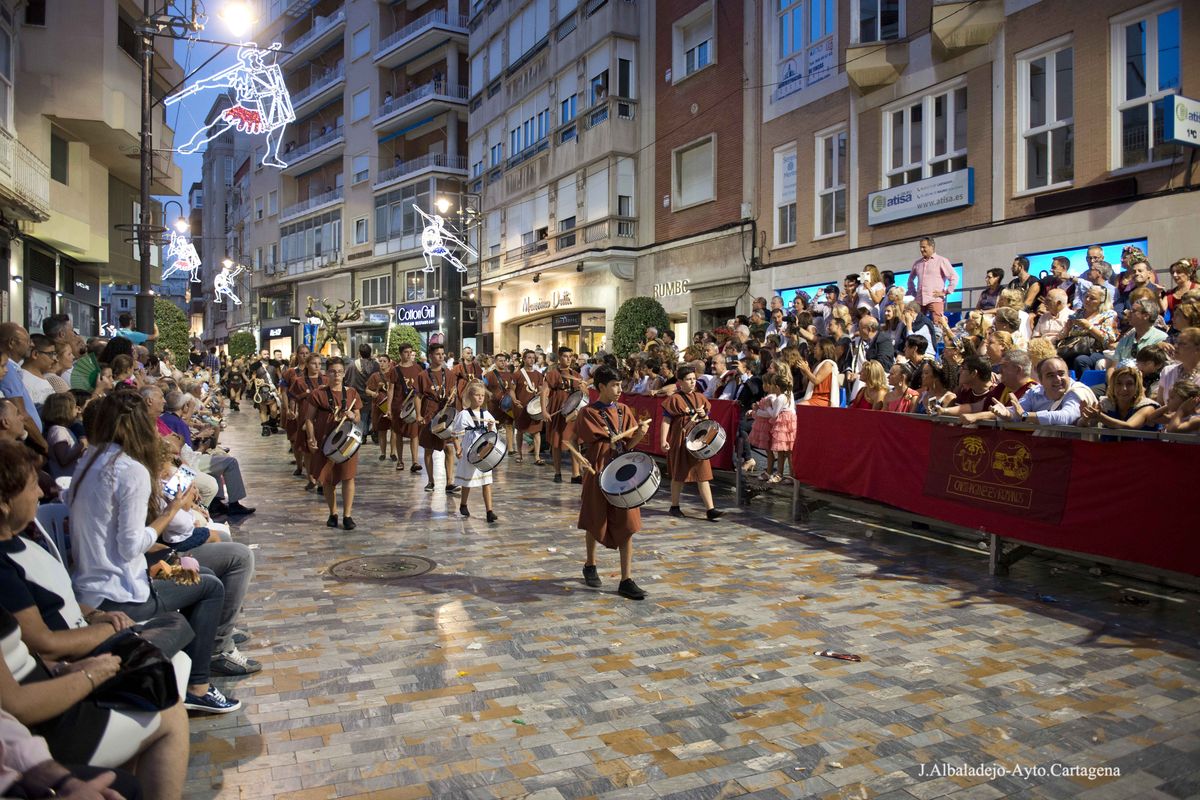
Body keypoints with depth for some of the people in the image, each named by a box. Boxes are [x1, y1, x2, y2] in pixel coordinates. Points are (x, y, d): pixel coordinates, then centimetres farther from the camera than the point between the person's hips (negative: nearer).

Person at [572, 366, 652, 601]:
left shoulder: (624, 410, 7)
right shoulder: (588, 413, -7)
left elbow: (629, 445, 4)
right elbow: (609, 441, -13)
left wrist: (639, 434, -16)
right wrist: (634, 427, -9)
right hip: (598, 475, -3)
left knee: (627, 526, -1)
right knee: (594, 524, 12)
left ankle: (626, 580, 3)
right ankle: (590, 565, 37)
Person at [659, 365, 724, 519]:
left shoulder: (700, 398, 9)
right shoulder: (674, 400, -8)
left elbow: (707, 420, 18)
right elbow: (666, 421, -11)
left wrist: (703, 414, -5)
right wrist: (663, 440, -21)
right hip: (680, 442, -5)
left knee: (703, 475, 2)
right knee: (679, 475, 6)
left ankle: (710, 509, 1)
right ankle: (674, 507, 21)